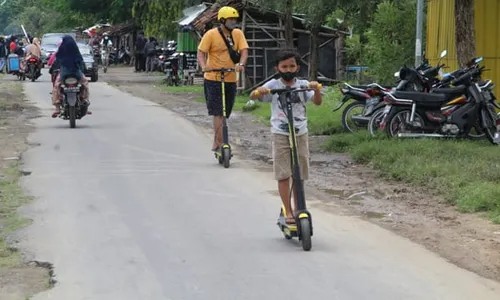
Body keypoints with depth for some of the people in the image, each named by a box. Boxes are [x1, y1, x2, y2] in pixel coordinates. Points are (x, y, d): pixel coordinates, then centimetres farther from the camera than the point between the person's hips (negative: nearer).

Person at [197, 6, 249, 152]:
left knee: (224, 114, 12)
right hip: (213, 79, -4)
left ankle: (217, 142, 24)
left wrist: (241, 64, -26)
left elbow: (244, 51, -6)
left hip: (231, 79, 4)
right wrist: (204, 66, -26)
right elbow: (201, 52, -6)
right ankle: (219, 142, -6)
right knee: (218, 112, -10)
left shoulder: (238, 34, 2)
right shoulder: (211, 34, -8)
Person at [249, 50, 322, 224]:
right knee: (283, 175, -4)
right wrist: (260, 91, -33)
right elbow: (252, 96, -12)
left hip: (300, 134, 2)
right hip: (280, 135, -2)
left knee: (299, 176, 8)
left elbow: (317, 102, -10)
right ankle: (288, 212, 2)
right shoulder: (273, 85, -3)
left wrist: (316, 89, -30)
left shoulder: (303, 85, 0)